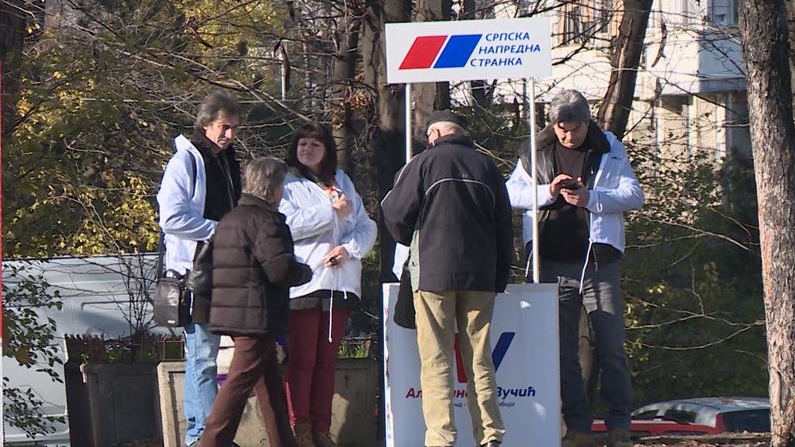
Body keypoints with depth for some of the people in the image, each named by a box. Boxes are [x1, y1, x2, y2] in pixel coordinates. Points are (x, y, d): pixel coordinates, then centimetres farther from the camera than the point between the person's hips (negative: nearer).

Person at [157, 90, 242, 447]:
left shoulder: (227, 161, 17)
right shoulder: (185, 162, -9)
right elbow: (172, 218, -18)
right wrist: (220, 230, -16)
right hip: (194, 268, -8)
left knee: (206, 351, 9)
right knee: (202, 354, -9)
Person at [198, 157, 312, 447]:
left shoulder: (229, 220, 17)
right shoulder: (265, 219, -12)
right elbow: (280, 268, -21)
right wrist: (306, 272, 0)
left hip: (231, 312, 10)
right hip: (257, 314, -10)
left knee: (270, 380, 16)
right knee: (241, 380, -9)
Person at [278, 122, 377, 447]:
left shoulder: (342, 183, 18)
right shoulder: (287, 184, 5)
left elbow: (366, 226, 12)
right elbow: (287, 225, -12)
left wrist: (349, 249, -7)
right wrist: (331, 212, -9)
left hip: (340, 283, 5)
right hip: (303, 283, -4)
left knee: (327, 360, 6)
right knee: (301, 359, -6)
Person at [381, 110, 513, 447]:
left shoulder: (425, 163, -2)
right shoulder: (486, 167, 11)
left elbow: (395, 213, -1)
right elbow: (505, 228, 12)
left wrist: (413, 242, 20)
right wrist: (500, 278, 17)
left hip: (434, 273, -4)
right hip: (480, 278, 4)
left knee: (436, 362, -3)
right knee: (480, 362, 7)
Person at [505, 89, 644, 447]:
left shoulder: (609, 150, 5)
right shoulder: (535, 152, 8)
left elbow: (634, 195, 0)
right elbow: (511, 193, 5)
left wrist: (590, 198, -14)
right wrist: (547, 192, -12)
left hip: (598, 264, -2)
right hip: (553, 266, 2)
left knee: (611, 350, -2)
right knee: (562, 353, 3)